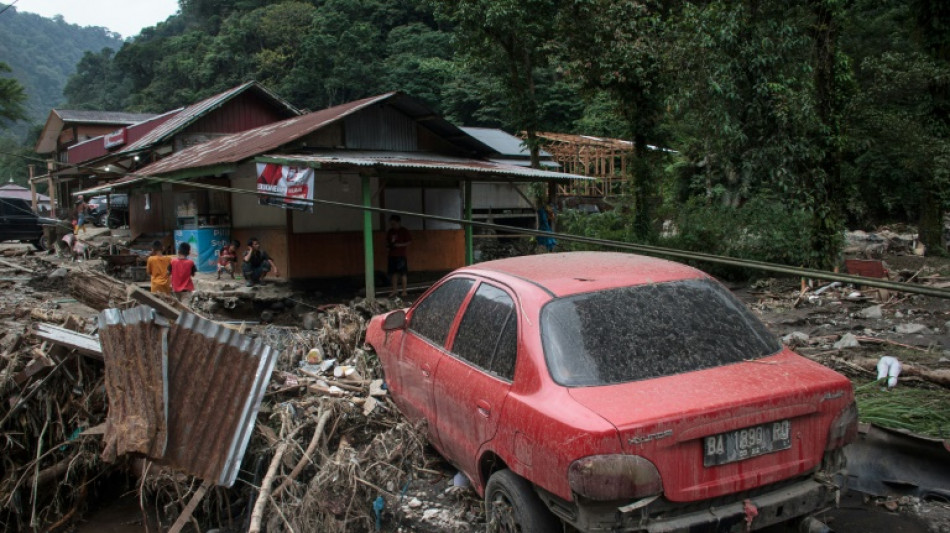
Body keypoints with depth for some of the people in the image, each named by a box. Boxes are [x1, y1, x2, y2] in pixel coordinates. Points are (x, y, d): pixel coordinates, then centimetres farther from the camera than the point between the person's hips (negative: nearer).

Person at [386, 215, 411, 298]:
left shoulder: (404, 231, -4)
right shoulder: (390, 232, 10)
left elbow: (409, 242, -5)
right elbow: (387, 242, 20)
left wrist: (400, 245, -16)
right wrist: (388, 246, -2)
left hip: (401, 255, -5)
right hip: (392, 255, 5)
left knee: (403, 273, -3)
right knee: (394, 273, 8)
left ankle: (404, 291, 3)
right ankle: (394, 291, 16)